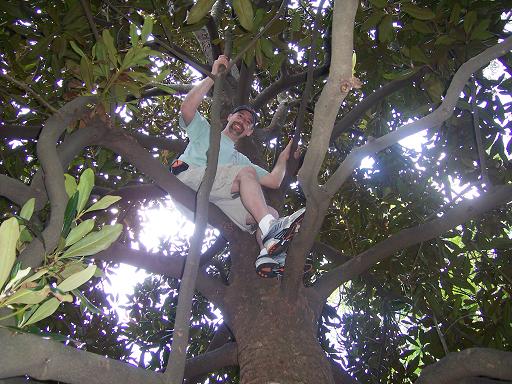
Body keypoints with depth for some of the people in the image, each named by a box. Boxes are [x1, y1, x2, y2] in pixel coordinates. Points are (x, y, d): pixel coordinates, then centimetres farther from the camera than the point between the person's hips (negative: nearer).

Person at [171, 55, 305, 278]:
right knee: (247, 172, -26)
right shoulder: (204, 130, 27)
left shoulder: (240, 160, 37)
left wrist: (283, 157, 20)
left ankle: (268, 254, -42)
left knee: (271, 213, -15)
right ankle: (270, 228, -42)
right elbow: (187, 107, 4)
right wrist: (213, 76, 5)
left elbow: (274, 181, 27)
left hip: (216, 202, 5)